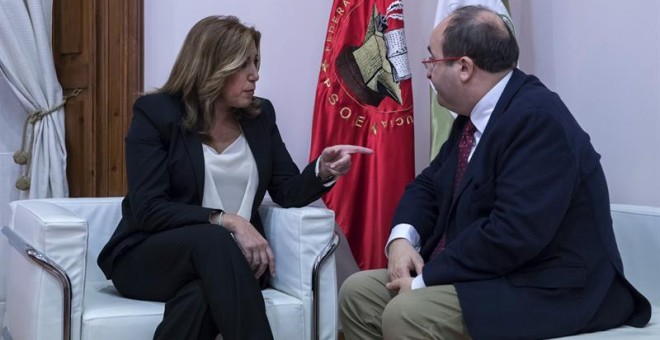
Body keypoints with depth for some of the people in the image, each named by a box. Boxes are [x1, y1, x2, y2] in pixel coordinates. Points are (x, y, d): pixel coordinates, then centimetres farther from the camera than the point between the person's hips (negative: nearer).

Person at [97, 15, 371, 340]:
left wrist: (323, 170, -14)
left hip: (228, 258, 3)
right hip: (149, 257, -2)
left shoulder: (260, 115, 8)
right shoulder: (156, 112, -6)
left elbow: (287, 191, 7)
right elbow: (147, 209, -14)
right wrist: (226, 221, -24)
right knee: (214, 241, -36)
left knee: (200, 299, -35)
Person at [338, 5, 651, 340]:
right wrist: (402, 237, -6)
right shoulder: (475, 115, 6)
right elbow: (428, 184, 14)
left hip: (547, 290, -9)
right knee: (359, 292, 1)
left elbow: (512, 234, -30)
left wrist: (425, 280, -21)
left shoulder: (538, 118, -22)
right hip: (485, 275, 9)